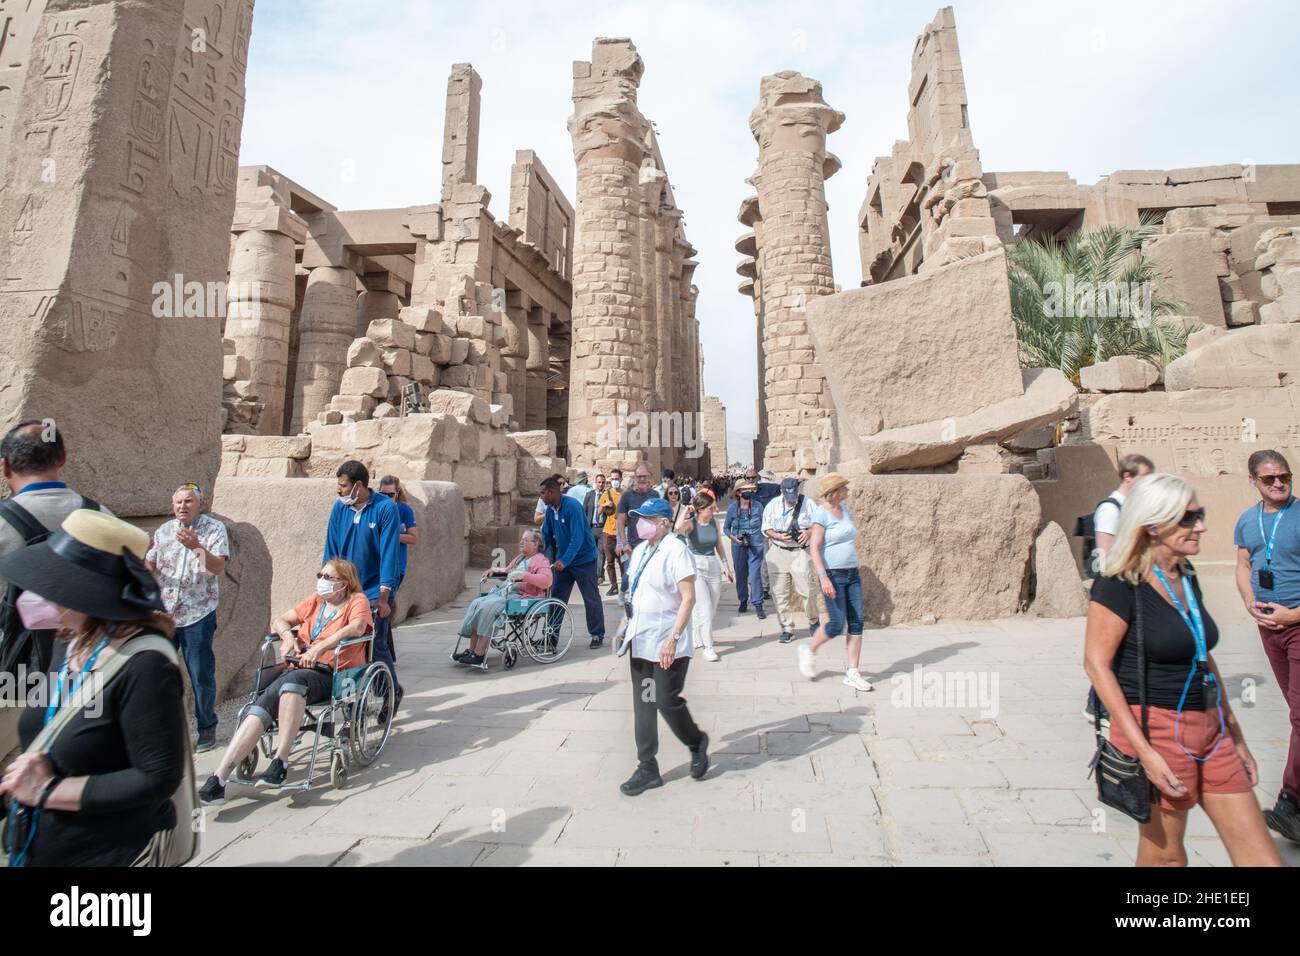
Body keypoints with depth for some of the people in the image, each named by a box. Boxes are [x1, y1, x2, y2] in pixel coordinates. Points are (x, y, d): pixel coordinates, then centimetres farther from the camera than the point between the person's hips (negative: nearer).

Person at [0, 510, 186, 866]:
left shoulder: (143, 665, -27)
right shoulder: (77, 645, -2)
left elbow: (159, 779, -25)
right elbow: (48, 741, 13)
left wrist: (47, 791, -18)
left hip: (113, 853, -7)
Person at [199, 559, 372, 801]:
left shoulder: (357, 600, 4)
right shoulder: (314, 602, 25)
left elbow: (356, 627, -16)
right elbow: (279, 621, 24)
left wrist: (319, 648, -27)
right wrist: (287, 636, 0)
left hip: (331, 674, -6)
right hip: (298, 667, 6)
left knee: (293, 680, -37)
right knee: (264, 700, -24)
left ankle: (280, 762, -37)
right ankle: (221, 777, -29)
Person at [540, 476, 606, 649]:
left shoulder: (572, 506, -22)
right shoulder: (550, 510, 1)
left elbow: (577, 537, -28)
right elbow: (547, 536, 10)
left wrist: (565, 561, -33)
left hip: (584, 559, -7)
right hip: (562, 560, 7)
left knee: (591, 599, 3)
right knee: (556, 598, 8)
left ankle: (597, 635, 16)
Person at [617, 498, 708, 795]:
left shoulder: (675, 550, -15)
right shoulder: (640, 551, 10)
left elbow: (688, 598, -19)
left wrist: (673, 638, -25)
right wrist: (629, 624, 14)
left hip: (667, 643, -8)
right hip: (641, 641, 8)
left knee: (667, 702, -2)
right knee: (643, 705, 10)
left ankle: (697, 743, 27)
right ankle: (647, 769, 21)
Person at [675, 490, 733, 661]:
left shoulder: (714, 521, 3)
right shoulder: (691, 522, -10)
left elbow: (719, 546, 12)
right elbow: (677, 528, -34)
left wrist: (726, 566, 12)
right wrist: (685, 511, -20)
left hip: (714, 566, 5)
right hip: (696, 566, -5)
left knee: (711, 609, 12)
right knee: (705, 607, -11)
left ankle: (698, 638, 33)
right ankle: (708, 646, -2)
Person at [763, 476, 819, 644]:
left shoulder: (807, 503, -1)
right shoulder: (772, 505, 2)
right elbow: (766, 528, 6)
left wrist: (809, 532, -17)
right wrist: (779, 537, -12)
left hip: (802, 552, -1)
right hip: (779, 553, 1)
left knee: (809, 590, 1)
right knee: (780, 593, 1)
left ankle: (813, 622, 29)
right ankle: (787, 629, 13)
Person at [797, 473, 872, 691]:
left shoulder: (845, 510, 11)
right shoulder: (821, 514, -12)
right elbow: (814, 548, -16)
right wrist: (823, 577, -23)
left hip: (852, 574, 7)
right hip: (833, 575, -7)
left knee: (857, 624, 3)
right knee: (837, 624, -7)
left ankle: (852, 673, 10)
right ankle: (808, 650, 19)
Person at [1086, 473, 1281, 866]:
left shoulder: (1187, 577, 8)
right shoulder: (1121, 585, -17)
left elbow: (1203, 656, 17)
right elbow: (1096, 664, -20)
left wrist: (1235, 736, 19)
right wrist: (1144, 751, -21)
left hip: (1210, 730, 7)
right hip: (1156, 728, -7)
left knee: (1260, 854, 9)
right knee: (1165, 854, 8)